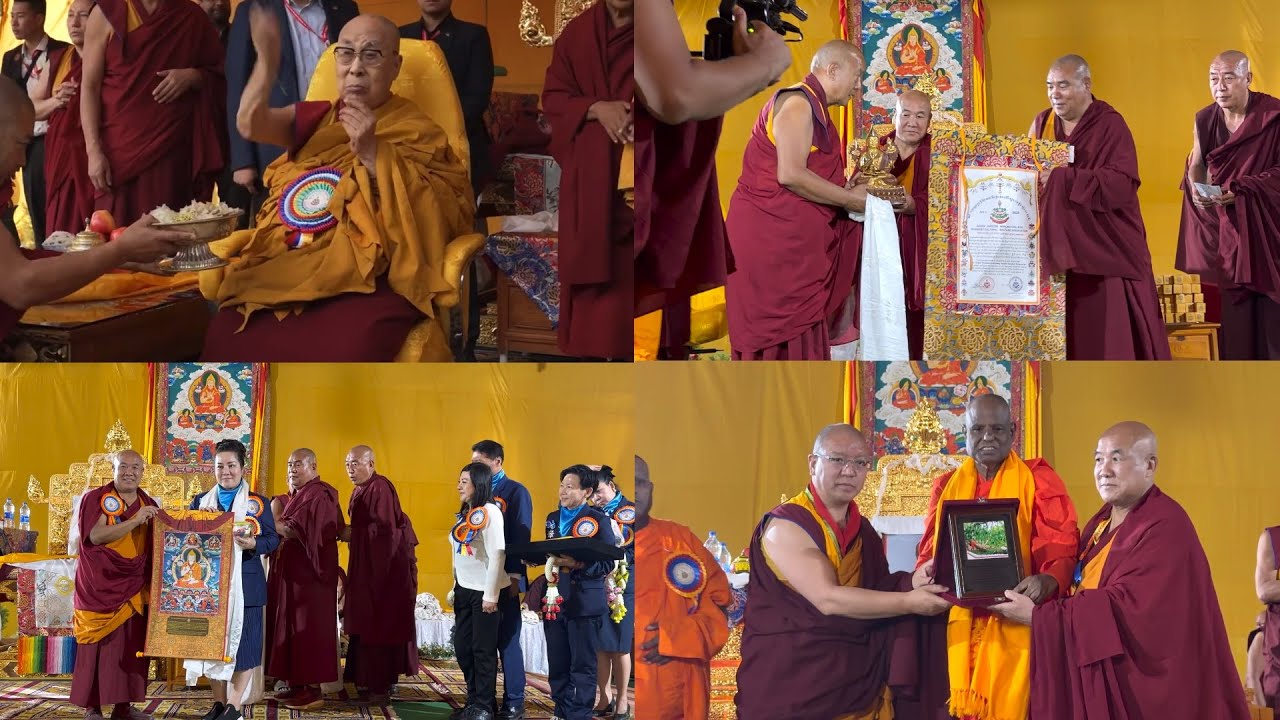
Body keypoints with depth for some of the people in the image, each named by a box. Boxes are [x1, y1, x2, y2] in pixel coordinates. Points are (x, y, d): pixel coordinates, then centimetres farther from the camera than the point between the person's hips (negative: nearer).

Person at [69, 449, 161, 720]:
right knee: (99, 644, -4)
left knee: (130, 645, 2)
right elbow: (96, 535, -18)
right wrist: (134, 521, -24)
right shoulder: (95, 499, -3)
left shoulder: (148, 505, 11)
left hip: (133, 585, 4)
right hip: (100, 584, -4)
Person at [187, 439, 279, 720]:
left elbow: (273, 538, -2)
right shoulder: (200, 501, 12)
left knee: (242, 641, -3)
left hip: (245, 584, -3)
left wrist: (254, 544, -22)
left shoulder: (258, 503, 3)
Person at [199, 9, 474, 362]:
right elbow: (251, 124, 2)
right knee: (224, 338, -26)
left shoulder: (416, 132, 11)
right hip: (284, 268, 4)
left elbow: (437, 214, -4)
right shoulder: (315, 119, 22)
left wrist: (373, 153, -11)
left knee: (342, 350, -36)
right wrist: (267, 59, -13)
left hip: (366, 279, -4)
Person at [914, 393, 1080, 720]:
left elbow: (1061, 547, -6)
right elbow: (930, 552, 14)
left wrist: (1047, 581, -27)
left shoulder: (1039, 479, 2)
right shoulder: (946, 486, 14)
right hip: (958, 625, 3)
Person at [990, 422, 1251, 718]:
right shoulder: (1101, 523, 12)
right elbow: (1081, 585, 13)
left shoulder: (1165, 527, -16)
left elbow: (1127, 606, -24)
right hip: (1097, 677, 8)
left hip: (1142, 682, -8)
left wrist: (1037, 614, -22)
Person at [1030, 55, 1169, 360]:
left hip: (1103, 244, -4)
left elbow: (1121, 184, -17)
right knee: (1063, 331, 0)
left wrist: (1063, 178, -22)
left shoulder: (1110, 125, -6)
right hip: (1056, 245, 4)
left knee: (1106, 329, -7)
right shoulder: (1042, 123, 10)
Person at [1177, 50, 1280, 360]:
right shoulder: (1204, 119, 3)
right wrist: (1196, 190, -10)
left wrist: (1240, 190, -20)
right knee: (1229, 303, -1)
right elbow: (1196, 164, 12)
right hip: (1222, 224, 3)